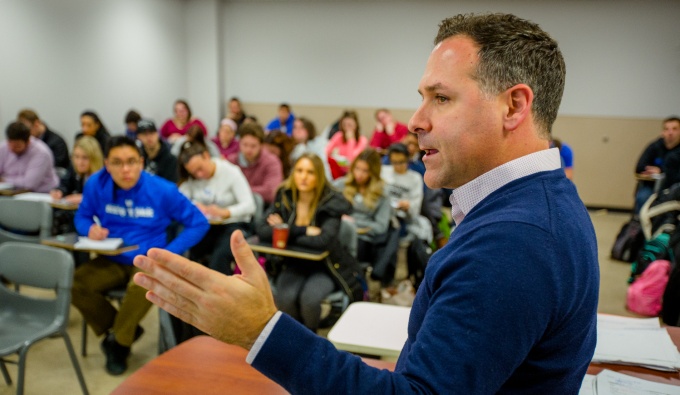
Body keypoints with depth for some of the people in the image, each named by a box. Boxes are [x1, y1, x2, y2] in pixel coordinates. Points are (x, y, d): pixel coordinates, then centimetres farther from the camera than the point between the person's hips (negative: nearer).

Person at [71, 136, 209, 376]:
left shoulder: (162, 190, -15)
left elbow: (199, 223, -8)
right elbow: (82, 216, 11)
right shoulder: (96, 184, -7)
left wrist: (168, 253, -18)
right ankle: (123, 329, 3)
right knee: (74, 284, -23)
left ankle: (118, 341, -5)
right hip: (112, 260, 4)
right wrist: (90, 228, -15)